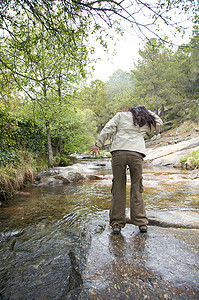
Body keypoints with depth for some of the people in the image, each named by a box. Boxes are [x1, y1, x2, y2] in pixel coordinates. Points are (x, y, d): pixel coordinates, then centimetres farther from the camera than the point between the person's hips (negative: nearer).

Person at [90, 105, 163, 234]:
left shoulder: (121, 115, 18)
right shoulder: (146, 122, 23)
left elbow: (108, 129, 7)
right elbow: (159, 122, 43)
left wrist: (98, 144, 8)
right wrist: (147, 111, 39)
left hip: (118, 154, -1)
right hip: (136, 155, 1)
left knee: (118, 188, 4)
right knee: (136, 189, 10)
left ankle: (117, 223, 9)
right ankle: (141, 222, 14)